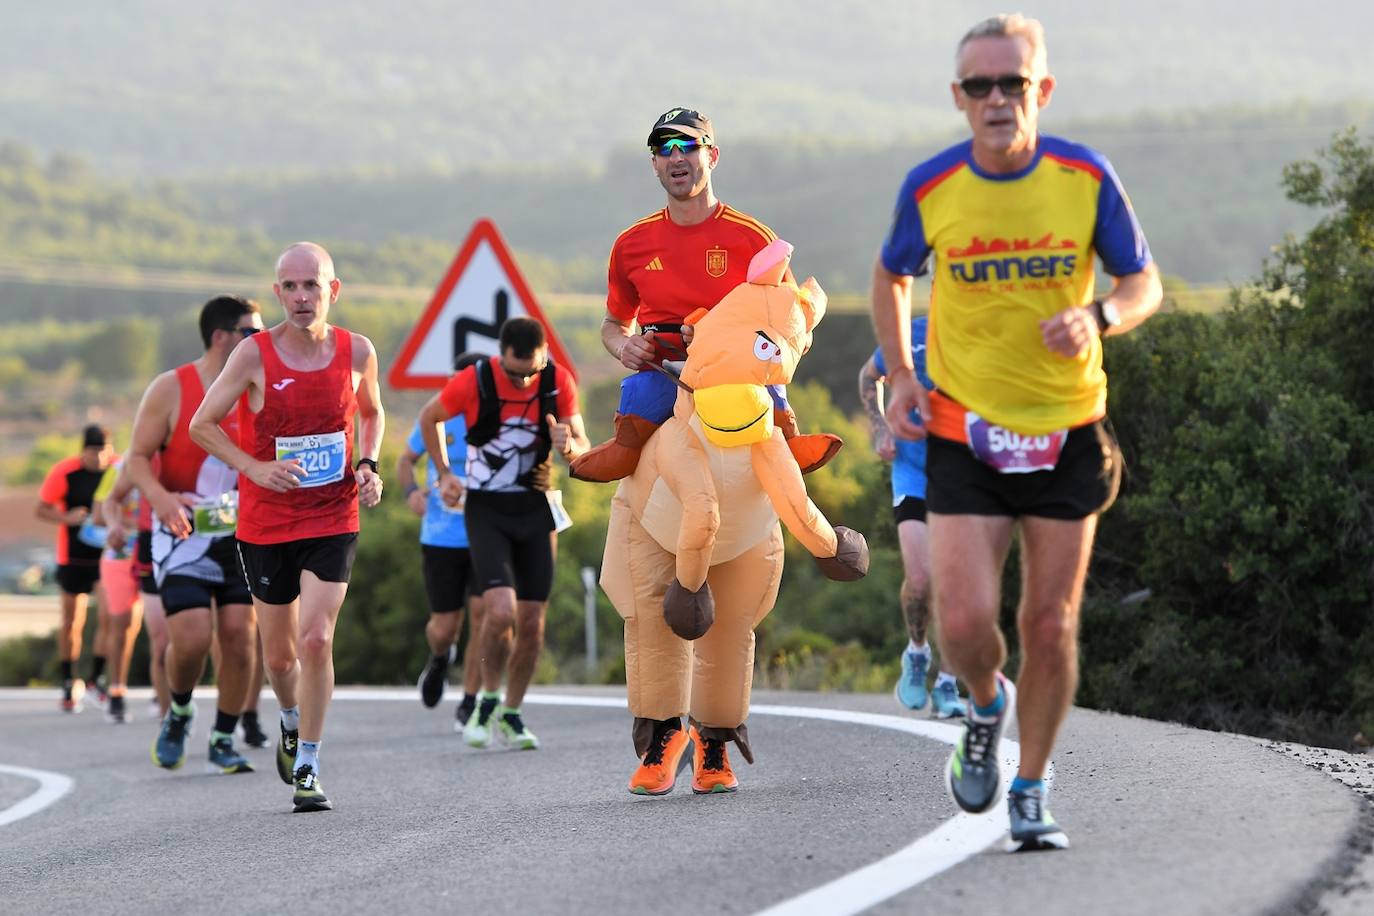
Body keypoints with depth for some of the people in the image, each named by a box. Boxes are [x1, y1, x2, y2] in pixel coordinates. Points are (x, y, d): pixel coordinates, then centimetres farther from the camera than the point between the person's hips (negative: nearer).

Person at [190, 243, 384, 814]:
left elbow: (371, 412, 17)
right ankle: (291, 723, 44)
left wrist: (368, 465, -1)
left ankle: (307, 769, -3)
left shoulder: (357, 352, -4)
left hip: (333, 520, 0)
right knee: (279, 653, 10)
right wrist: (256, 468, -17)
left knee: (316, 640, -15)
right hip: (265, 524, 0)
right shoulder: (255, 355, -10)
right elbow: (202, 425, -3)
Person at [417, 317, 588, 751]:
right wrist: (444, 474, 1)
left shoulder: (560, 382, -8)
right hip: (486, 508, -3)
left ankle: (511, 715, 22)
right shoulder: (473, 381, -15)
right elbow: (429, 417, 5)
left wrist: (569, 447, -26)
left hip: (537, 508, 3)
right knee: (500, 610, -19)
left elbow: (583, 451, -3)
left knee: (532, 622, 4)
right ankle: (488, 699, 5)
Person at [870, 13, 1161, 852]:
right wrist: (901, 374, 0)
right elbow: (892, 276, 12)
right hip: (964, 431, 0)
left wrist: (1098, 319, -20)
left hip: (1068, 430, 0)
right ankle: (986, 705, 24)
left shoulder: (1086, 178, -8)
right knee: (965, 623, -11)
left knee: (1051, 625, 4)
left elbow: (1144, 283, 2)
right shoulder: (929, 187, -7)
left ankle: (1031, 795, 22)